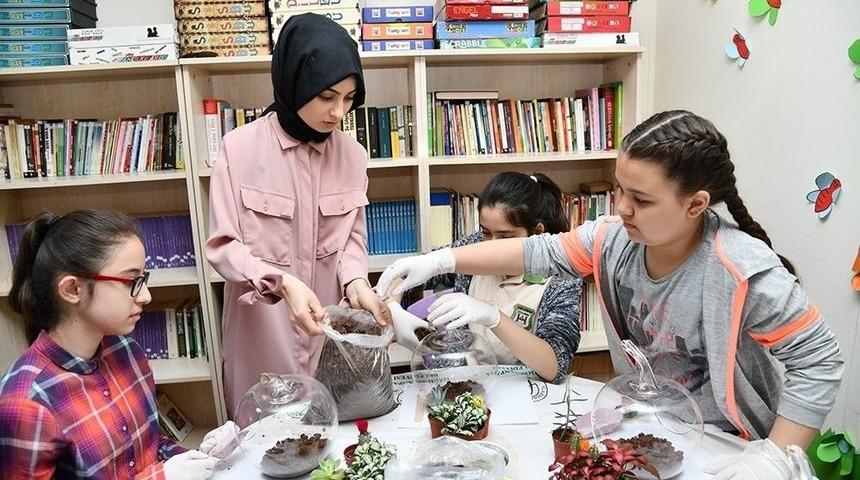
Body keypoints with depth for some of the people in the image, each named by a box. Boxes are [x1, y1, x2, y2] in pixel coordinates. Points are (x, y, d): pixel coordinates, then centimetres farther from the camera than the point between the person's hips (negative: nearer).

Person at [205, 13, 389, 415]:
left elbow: (353, 238, 4)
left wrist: (356, 282, -15)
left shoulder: (351, 154, -1)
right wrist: (281, 282, -27)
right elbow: (223, 246, -11)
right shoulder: (240, 148, -12)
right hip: (262, 332, -3)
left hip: (329, 331, 3)